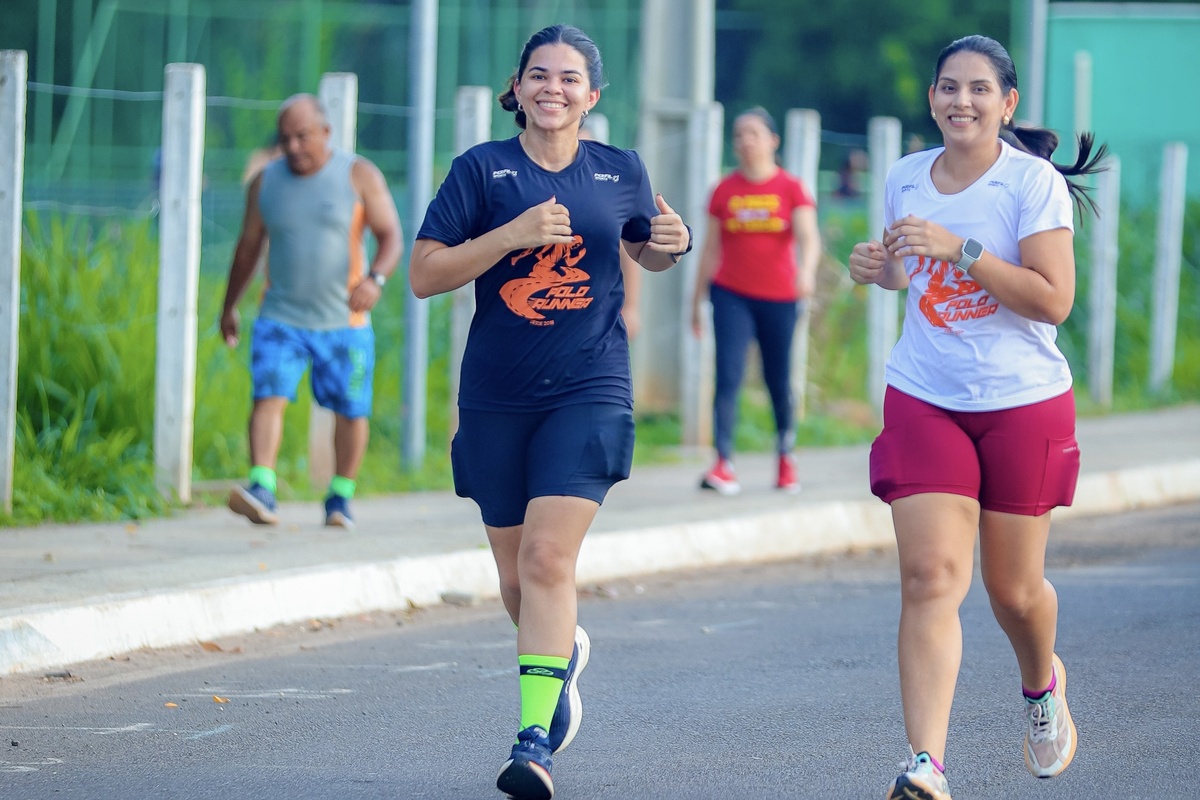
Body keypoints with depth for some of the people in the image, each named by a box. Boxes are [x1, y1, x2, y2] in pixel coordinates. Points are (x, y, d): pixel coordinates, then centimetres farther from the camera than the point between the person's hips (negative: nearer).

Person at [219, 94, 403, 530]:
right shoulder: (265, 181, 4)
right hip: (281, 317, 1)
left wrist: (376, 278, -26)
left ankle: (340, 498, 22)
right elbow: (248, 247, 14)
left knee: (351, 410, 6)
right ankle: (262, 492, -28)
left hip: (343, 320, -1)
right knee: (268, 396, -17)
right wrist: (229, 306, 19)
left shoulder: (359, 175, -4)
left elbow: (390, 236, -7)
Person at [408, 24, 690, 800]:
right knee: (517, 571, 11)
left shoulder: (619, 172, 5)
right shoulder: (482, 169, -1)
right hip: (497, 398, 1)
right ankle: (564, 650, 45)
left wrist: (673, 243, 0)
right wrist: (511, 235, -18)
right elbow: (423, 275, -6)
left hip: (588, 392, -1)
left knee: (548, 558, -17)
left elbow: (644, 250, 24)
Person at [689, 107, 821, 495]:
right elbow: (710, 248, 11)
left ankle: (786, 457, 29)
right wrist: (697, 300, 12)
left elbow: (809, 236, -14)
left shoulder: (791, 188, -1)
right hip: (732, 295, 1)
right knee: (728, 376, -13)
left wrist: (807, 270, -34)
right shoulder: (725, 190, 5)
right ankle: (723, 465, -18)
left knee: (778, 381, 8)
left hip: (779, 298, -1)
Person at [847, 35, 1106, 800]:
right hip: (924, 400, 2)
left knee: (1013, 588, 9)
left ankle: (1044, 684, 44)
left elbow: (1054, 300, -18)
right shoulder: (905, 179, 6)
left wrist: (959, 249, -24)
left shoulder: (1034, 183, -9)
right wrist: (880, 269, 1)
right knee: (931, 577, -14)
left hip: (1024, 403, -2)